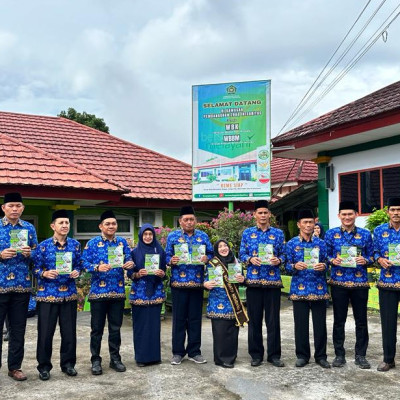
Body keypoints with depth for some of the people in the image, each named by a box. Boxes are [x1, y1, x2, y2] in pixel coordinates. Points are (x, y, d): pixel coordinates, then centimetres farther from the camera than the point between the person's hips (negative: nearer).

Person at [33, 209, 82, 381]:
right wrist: (45, 273, -20)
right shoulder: (44, 245, -3)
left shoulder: (75, 244, 5)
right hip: (47, 294, -2)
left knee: (69, 331, 8)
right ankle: (44, 366, 17)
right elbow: (36, 268, 0)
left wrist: (76, 272, -10)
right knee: (45, 332, 2)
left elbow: (79, 265, 12)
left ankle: (68, 363, 23)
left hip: (69, 294, 2)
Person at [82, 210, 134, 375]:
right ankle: (95, 360, 17)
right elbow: (85, 263, -7)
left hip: (118, 292, 3)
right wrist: (97, 267, -25)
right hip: (98, 291, -2)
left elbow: (128, 260, 5)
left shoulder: (122, 242, 8)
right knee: (97, 329, 5)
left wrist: (130, 264, -17)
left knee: (115, 328, 11)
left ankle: (115, 358, 23)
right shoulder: (92, 243, -1)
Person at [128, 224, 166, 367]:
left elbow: (164, 271, 10)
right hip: (139, 292, -1)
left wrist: (161, 273, -12)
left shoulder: (160, 251, 7)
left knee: (154, 323, 4)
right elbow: (129, 273, 2)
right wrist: (138, 274, -18)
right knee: (140, 324, -1)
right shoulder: (135, 252, 3)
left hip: (156, 291, 2)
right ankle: (141, 356, 8)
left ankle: (154, 355, 15)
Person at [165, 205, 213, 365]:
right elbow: (166, 256, 4)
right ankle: (177, 352, 15)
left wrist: (206, 258, -11)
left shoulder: (203, 236, 10)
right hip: (178, 282, -2)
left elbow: (211, 253, 11)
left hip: (197, 283, 2)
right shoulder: (172, 236, 5)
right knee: (179, 318, 4)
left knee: (195, 318, 8)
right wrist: (171, 261, -17)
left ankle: (194, 352, 19)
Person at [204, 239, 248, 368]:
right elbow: (207, 280, -4)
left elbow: (240, 278, 19)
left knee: (232, 329, 5)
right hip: (218, 302, -4)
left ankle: (231, 356, 18)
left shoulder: (235, 261, 12)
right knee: (220, 330, -5)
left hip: (233, 302, 4)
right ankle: (221, 358, 5)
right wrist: (206, 284, -26)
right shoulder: (212, 263, -1)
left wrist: (242, 279, -4)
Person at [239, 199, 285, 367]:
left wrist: (278, 260, -14)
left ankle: (274, 355, 14)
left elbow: (283, 255, 7)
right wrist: (250, 259, -13)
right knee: (254, 319, 6)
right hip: (253, 280, 0)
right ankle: (256, 354, 17)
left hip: (273, 280, 0)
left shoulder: (278, 233, 7)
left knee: (273, 320, 3)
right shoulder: (247, 233, 8)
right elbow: (241, 254, 6)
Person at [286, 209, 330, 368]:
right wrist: (295, 266, -16)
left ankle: (321, 356, 19)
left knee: (320, 323, 5)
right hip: (299, 289, -1)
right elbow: (287, 266, 4)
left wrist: (323, 266, -13)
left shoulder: (321, 243, 7)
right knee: (301, 323, 5)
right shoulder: (291, 244, 4)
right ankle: (302, 355, 19)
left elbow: (326, 263, 9)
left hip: (319, 288, 1)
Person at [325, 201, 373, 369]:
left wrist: (365, 260, -13)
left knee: (361, 320, 7)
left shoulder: (365, 234, 4)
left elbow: (371, 256, 7)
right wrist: (333, 260, -13)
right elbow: (325, 256, 6)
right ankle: (339, 355, 19)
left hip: (360, 283, 1)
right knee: (339, 320, 7)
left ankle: (361, 355, 20)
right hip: (338, 283, 0)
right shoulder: (330, 234, 4)